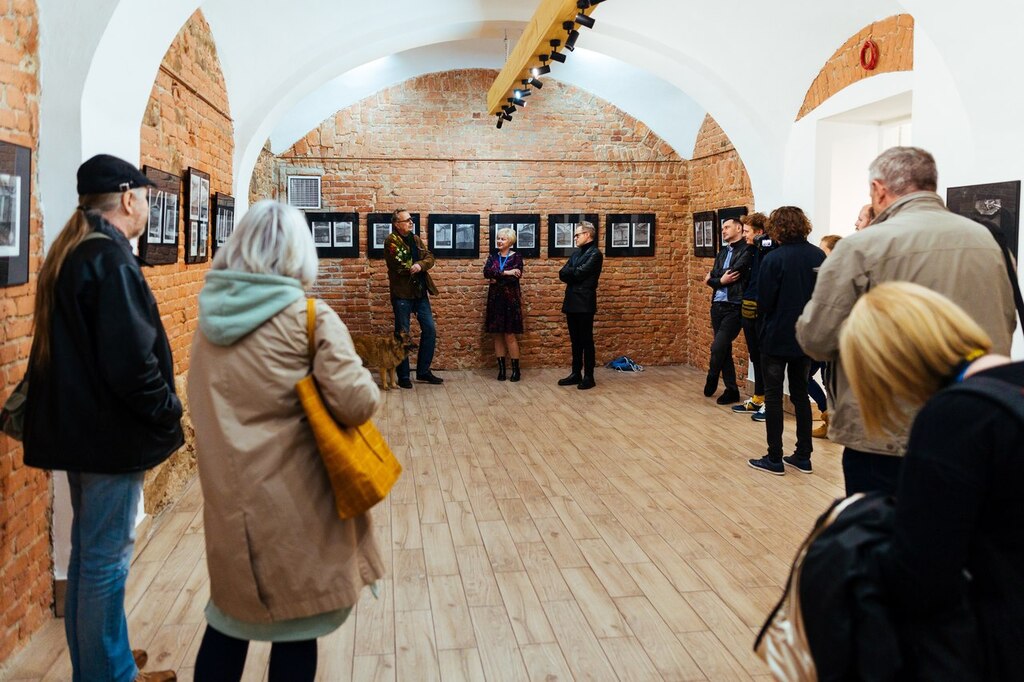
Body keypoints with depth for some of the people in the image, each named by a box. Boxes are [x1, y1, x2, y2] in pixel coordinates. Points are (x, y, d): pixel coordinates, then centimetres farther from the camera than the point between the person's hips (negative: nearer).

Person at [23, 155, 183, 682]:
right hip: (111, 432, -10)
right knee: (107, 557, 2)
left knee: (89, 546, 20)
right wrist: (169, 415, -10)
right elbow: (132, 360, -25)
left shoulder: (66, 255, 10)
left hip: (76, 424, 10)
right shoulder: (110, 259, -20)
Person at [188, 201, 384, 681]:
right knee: (296, 621, 10)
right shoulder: (308, 316, -12)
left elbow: (207, 406, 12)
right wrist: (365, 384, 1)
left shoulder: (212, 314, 4)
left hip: (227, 495, 5)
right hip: (291, 498, -5)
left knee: (231, 612, 21)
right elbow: (357, 404, -19)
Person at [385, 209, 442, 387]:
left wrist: (419, 265, -18)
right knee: (402, 334, 1)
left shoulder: (416, 239, 13)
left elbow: (430, 258, 1)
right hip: (402, 293, -7)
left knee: (430, 330, 8)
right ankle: (403, 376, 10)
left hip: (420, 292, 7)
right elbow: (399, 266, -18)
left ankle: (423, 371, 19)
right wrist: (416, 268, -7)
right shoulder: (391, 241, -8)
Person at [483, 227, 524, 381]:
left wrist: (497, 279, -10)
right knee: (497, 335, 4)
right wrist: (506, 273, -20)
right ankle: (501, 369, 11)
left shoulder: (516, 257, -1)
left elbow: (516, 278, -15)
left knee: (509, 335, -4)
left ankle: (516, 369, 4)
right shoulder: (492, 257, 9)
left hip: (510, 299, -4)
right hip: (495, 300, 4)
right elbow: (486, 272, -10)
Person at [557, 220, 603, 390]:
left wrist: (569, 272, 0)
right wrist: (574, 273, -11)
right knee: (575, 341, 12)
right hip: (572, 302, 8)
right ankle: (576, 374, 20)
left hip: (585, 303, -8)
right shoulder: (576, 253, 17)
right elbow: (562, 274, 7)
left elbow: (579, 273, -19)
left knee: (586, 340, -1)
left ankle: (589, 377, 5)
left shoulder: (595, 254, -9)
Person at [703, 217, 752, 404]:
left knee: (718, 347, -12)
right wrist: (721, 280, -10)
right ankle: (731, 390, 18)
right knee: (724, 349, 9)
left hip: (734, 307, -8)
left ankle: (711, 380, 15)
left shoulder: (747, 251, -6)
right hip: (718, 305, 8)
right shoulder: (722, 252, 18)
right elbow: (711, 278, 8)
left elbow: (733, 273, -16)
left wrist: (715, 279, -3)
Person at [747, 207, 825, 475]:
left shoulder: (774, 259, -16)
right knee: (800, 393, 16)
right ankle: (803, 456, 20)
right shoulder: (819, 256, -2)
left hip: (777, 338, -5)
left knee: (773, 396, 5)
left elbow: (764, 303, -13)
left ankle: (774, 459, 9)